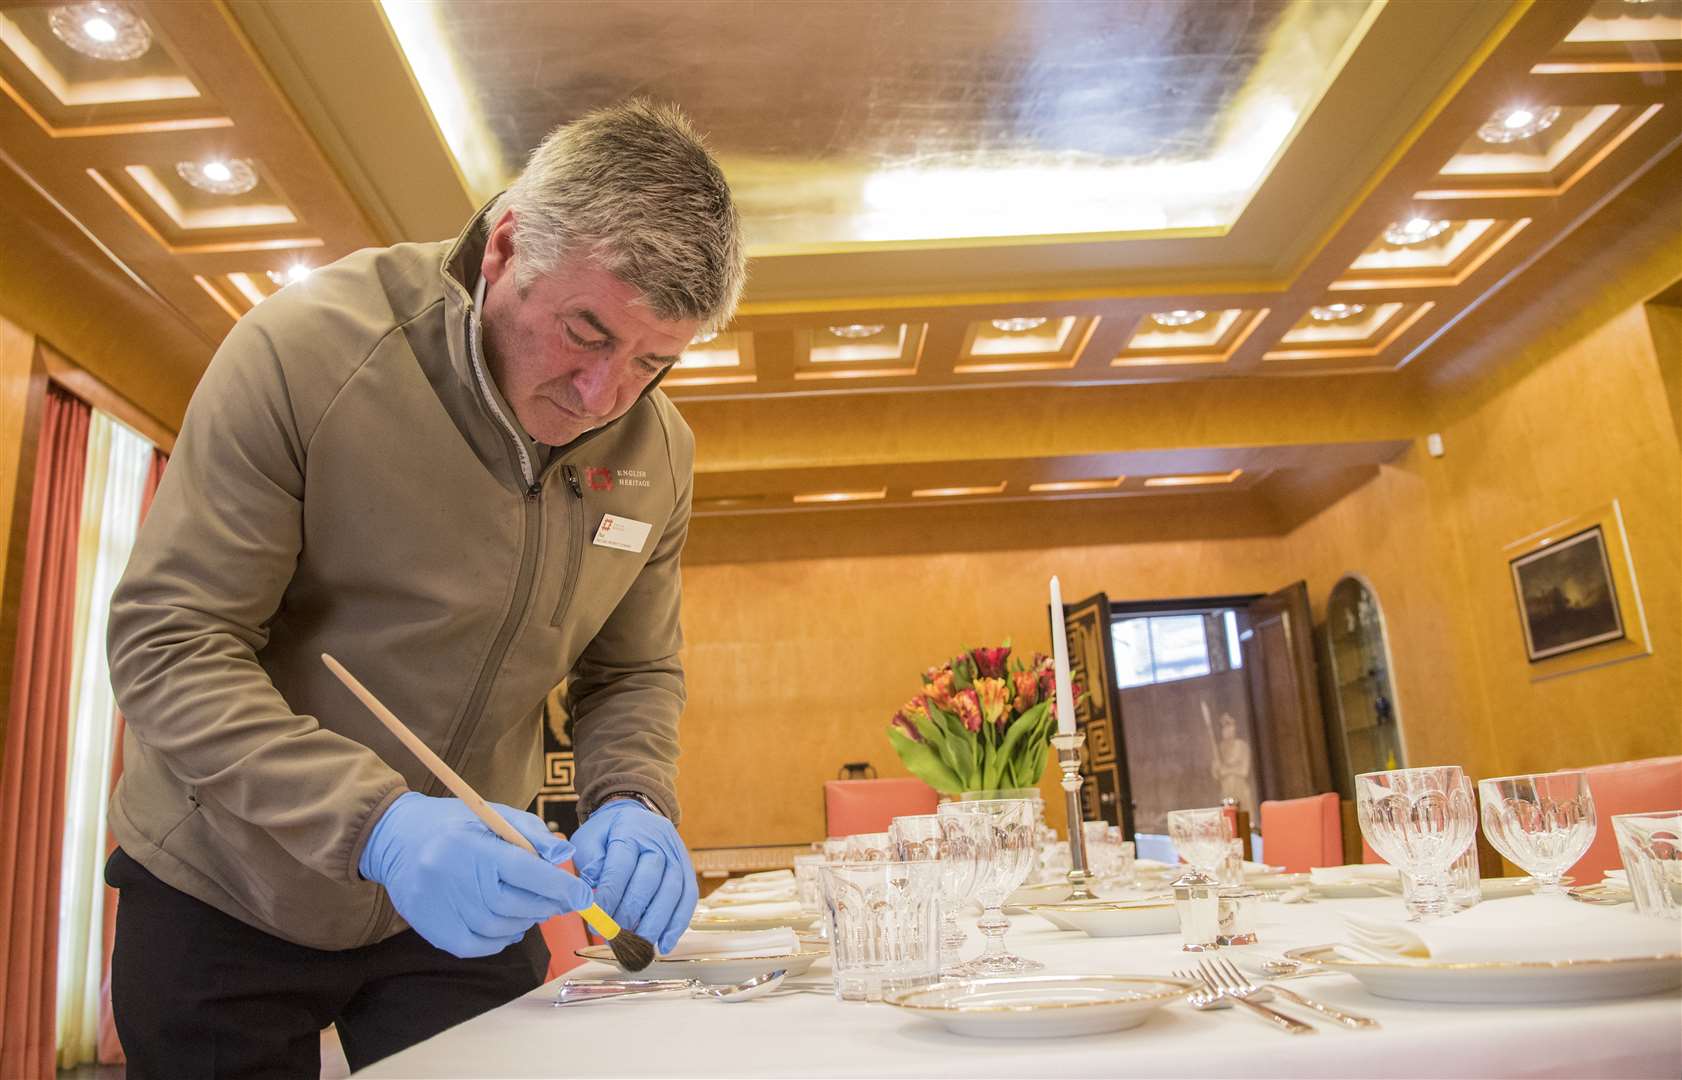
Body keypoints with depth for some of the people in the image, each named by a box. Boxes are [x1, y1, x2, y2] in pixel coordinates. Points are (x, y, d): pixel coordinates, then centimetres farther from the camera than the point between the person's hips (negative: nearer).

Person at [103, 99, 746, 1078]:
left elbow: (634, 672, 2)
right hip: (226, 897, -2)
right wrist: (379, 823, -35)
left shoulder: (657, 453, -9)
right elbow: (167, 645, -23)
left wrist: (632, 801, -20)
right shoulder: (309, 348, -22)